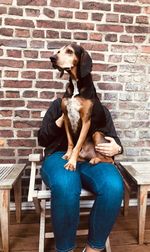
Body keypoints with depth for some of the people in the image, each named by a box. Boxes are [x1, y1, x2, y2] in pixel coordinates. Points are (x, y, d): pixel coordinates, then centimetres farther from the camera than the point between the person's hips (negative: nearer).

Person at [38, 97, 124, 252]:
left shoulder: (102, 110, 18)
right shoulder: (59, 105, 13)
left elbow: (114, 140, 16)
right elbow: (42, 139, 7)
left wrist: (116, 148, -9)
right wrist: (62, 119, -9)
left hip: (93, 159, 2)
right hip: (61, 156, -1)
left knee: (114, 187, -32)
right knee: (65, 186, -38)